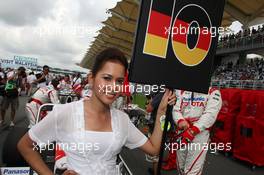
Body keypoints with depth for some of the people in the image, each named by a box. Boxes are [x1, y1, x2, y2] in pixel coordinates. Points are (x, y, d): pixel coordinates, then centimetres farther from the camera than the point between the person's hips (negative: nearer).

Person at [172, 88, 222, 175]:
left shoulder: (213, 92, -3)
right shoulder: (182, 92, 11)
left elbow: (210, 114, -14)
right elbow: (176, 109, 3)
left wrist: (193, 130, -24)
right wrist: (180, 121, -19)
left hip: (200, 133, -4)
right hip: (182, 132, 5)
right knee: (181, 168, 17)